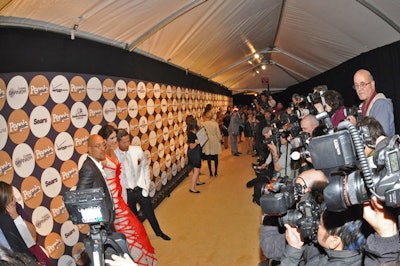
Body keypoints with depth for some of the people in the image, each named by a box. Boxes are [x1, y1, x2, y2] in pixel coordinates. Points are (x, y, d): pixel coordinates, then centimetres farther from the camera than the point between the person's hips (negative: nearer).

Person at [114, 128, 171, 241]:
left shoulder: (137, 150, -8)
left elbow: (145, 168, 4)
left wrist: (146, 185, 2)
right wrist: (122, 195, -7)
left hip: (141, 189, 2)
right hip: (127, 192, -2)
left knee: (150, 213, 18)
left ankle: (159, 232, 42)